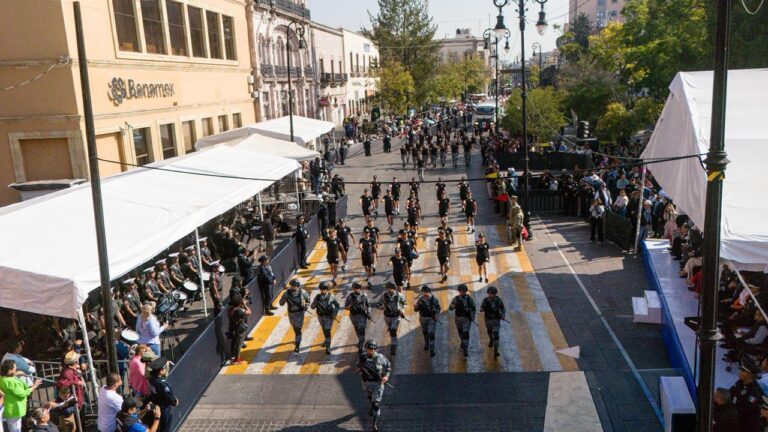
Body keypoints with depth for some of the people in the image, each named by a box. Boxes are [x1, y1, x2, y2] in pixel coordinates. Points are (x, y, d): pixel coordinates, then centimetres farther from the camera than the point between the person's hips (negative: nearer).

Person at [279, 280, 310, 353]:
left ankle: (297, 346, -7)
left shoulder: (302, 292, -17)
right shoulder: (287, 293, -15)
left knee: (298, 329, -10)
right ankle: (298, 339, 53)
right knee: (295, 327, 25)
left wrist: (307, 306, -6)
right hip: (291, 313, 3)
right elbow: (281, 303, -14)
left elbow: (308, 298, 5)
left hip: (300, 313, -3)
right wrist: (285, 299, -33)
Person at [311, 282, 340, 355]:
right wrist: (315, 304, -25)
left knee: (327, 331, -14)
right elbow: (312, 306, -2)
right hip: (320, 316, 4)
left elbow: (338, 306, -3)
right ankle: (327, 340, 52)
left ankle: (328, 348, -14)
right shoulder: (317, 297, -6)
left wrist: (334, 314, -12)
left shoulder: (331, 297, -12)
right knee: (324, 329, 24)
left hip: (328, 317, -4)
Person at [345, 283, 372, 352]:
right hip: (354, 316, 2)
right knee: (357, 330, 21)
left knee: (361, 331, -12)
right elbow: (346, 307, -3)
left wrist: (368, 313, -4)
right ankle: (360, 341, 46)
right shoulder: (350, 296, -7)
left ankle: (360, 346, -10)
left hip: (362, 315, -2)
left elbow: (368, 305, 7)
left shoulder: (364, 295, -5)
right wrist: (350, 306, -24)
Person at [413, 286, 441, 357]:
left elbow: (438, 308, 0)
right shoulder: (420, 299, -8)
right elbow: (416, 309, -3)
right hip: (423, 318, 3)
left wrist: (436, 315, -14)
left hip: (432, 318, -3)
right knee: (425, 332, 21)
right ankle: (426, 344, 46)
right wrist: (415, 307, -26)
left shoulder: (434, 299, -13)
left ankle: (432, 350, -6)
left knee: (431, 334, -10)